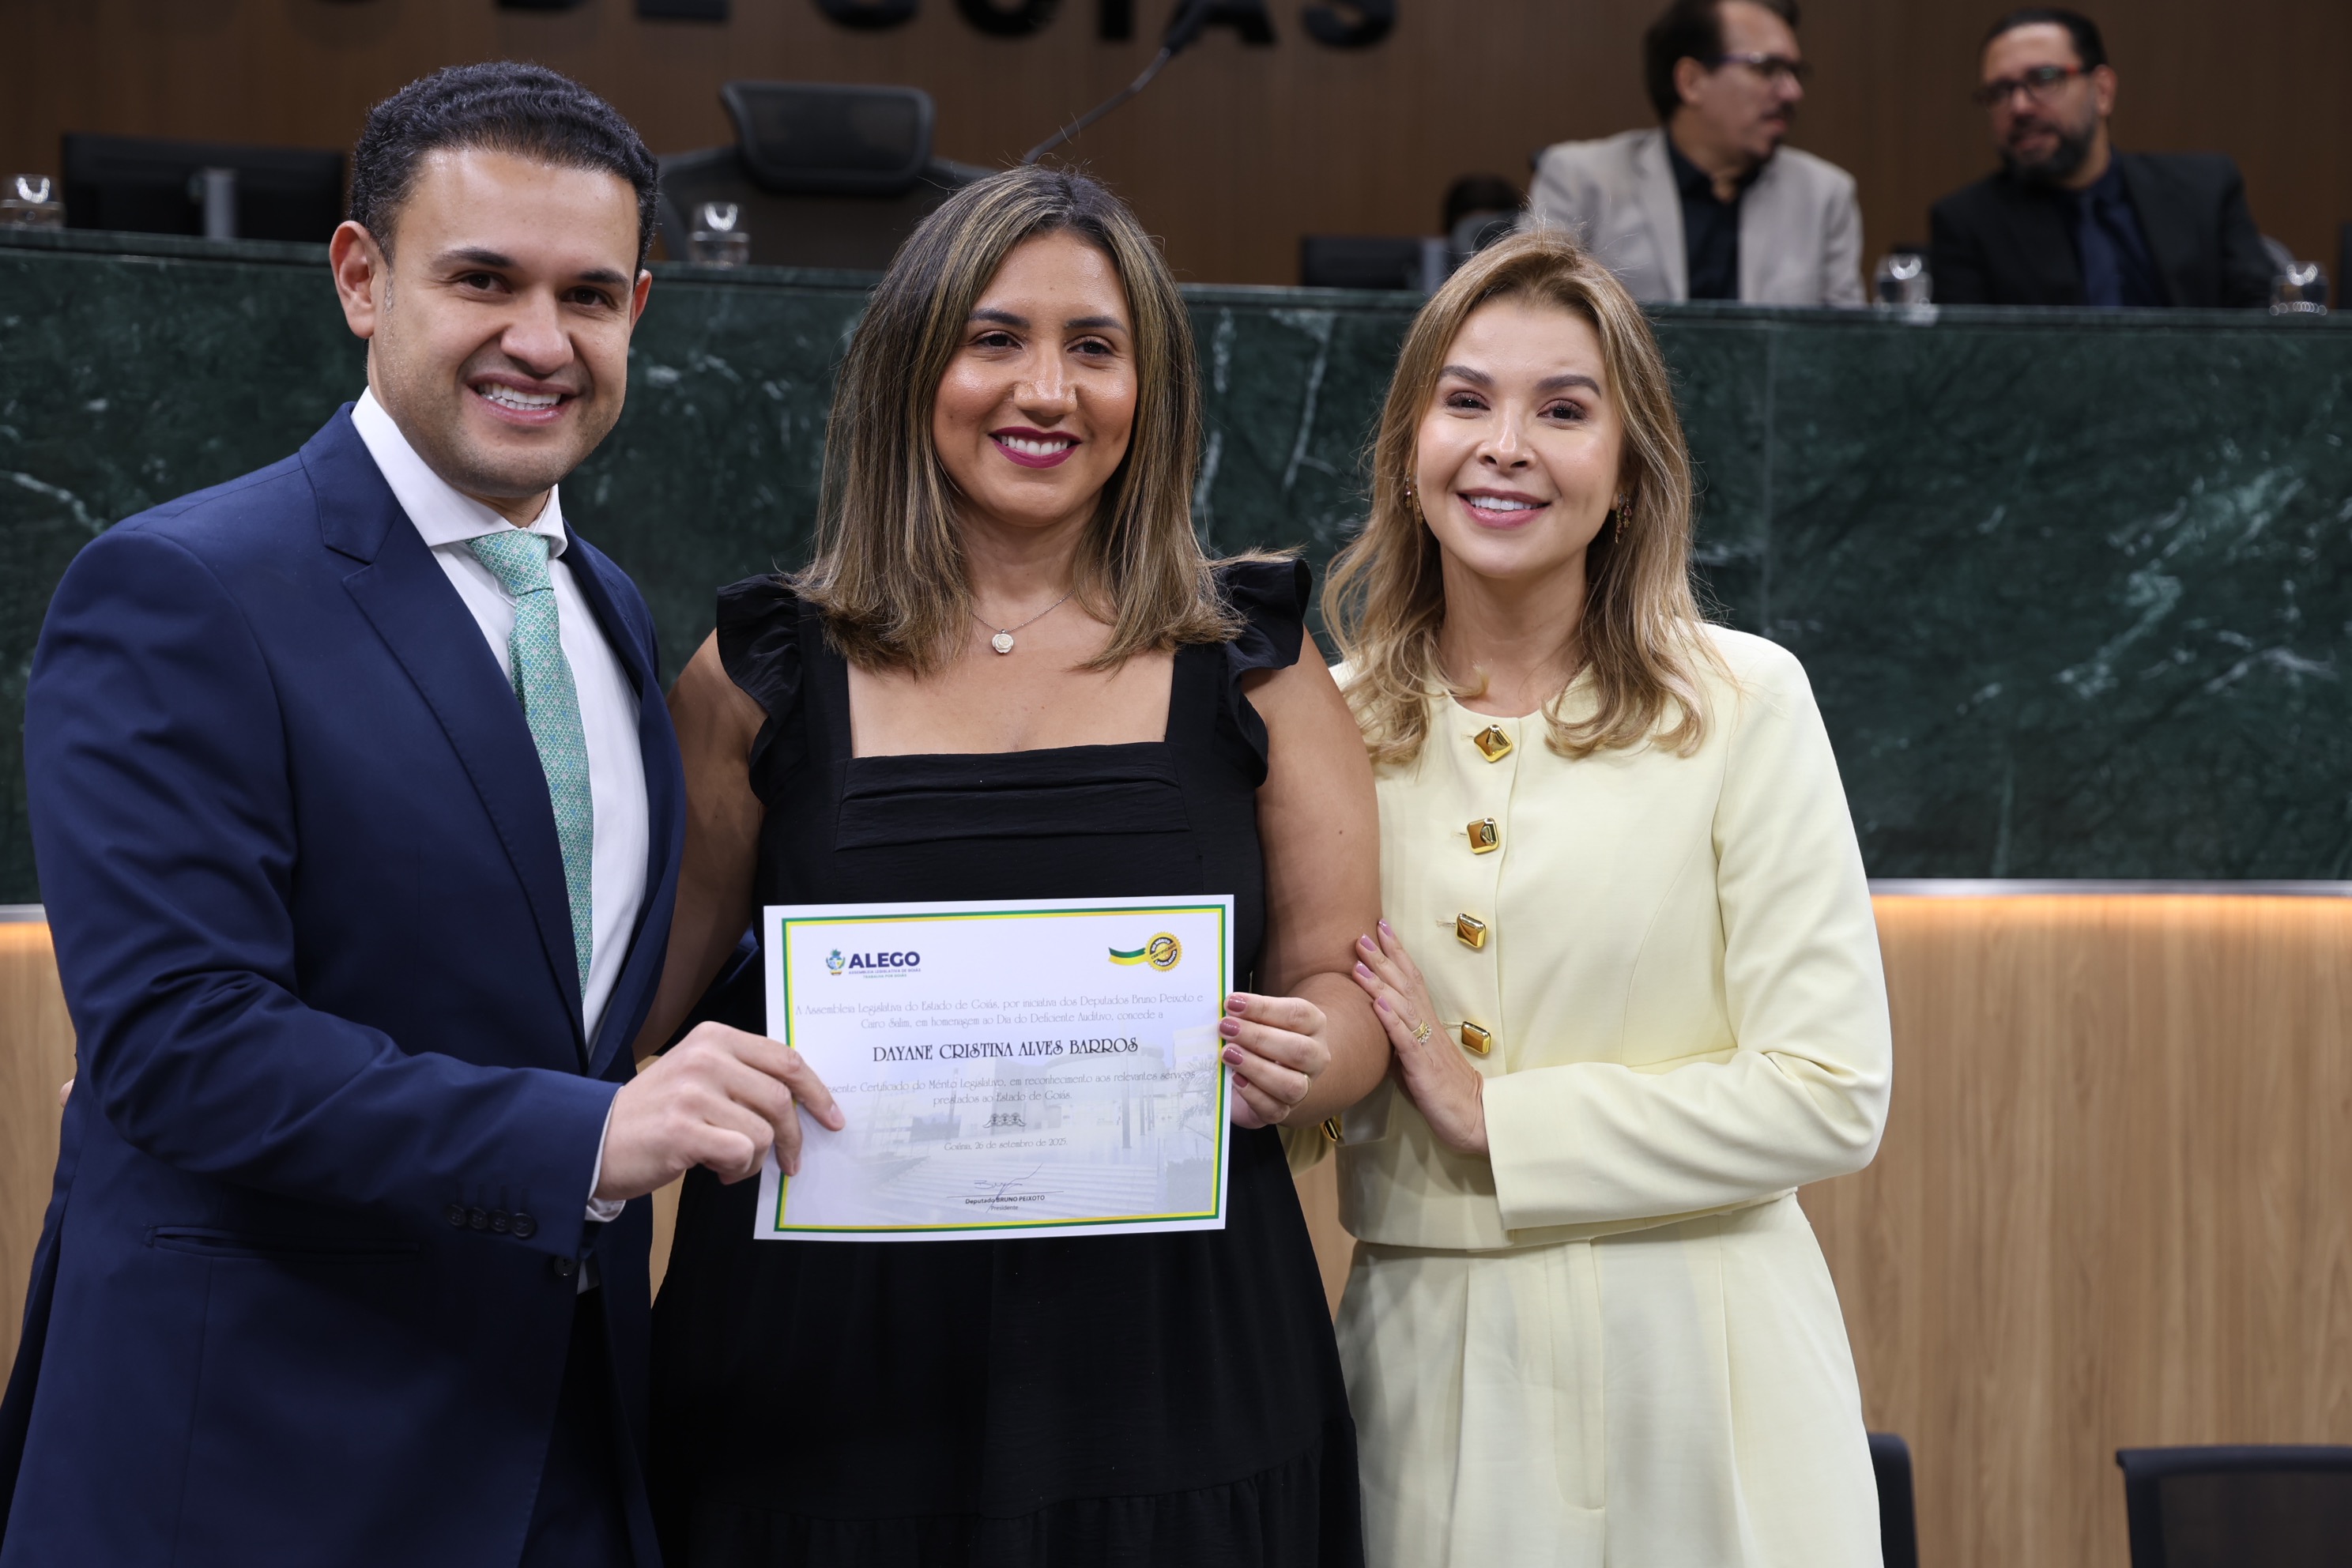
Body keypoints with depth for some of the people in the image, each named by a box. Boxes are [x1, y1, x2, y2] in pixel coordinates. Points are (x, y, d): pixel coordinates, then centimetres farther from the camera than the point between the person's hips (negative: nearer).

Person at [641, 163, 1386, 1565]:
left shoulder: (1254, 659, 5)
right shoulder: (770, 672, 4)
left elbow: (1348, 991, 6)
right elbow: (635, 992, 8)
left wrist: (1296, 1064, -15)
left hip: (1173, 1385, 1)